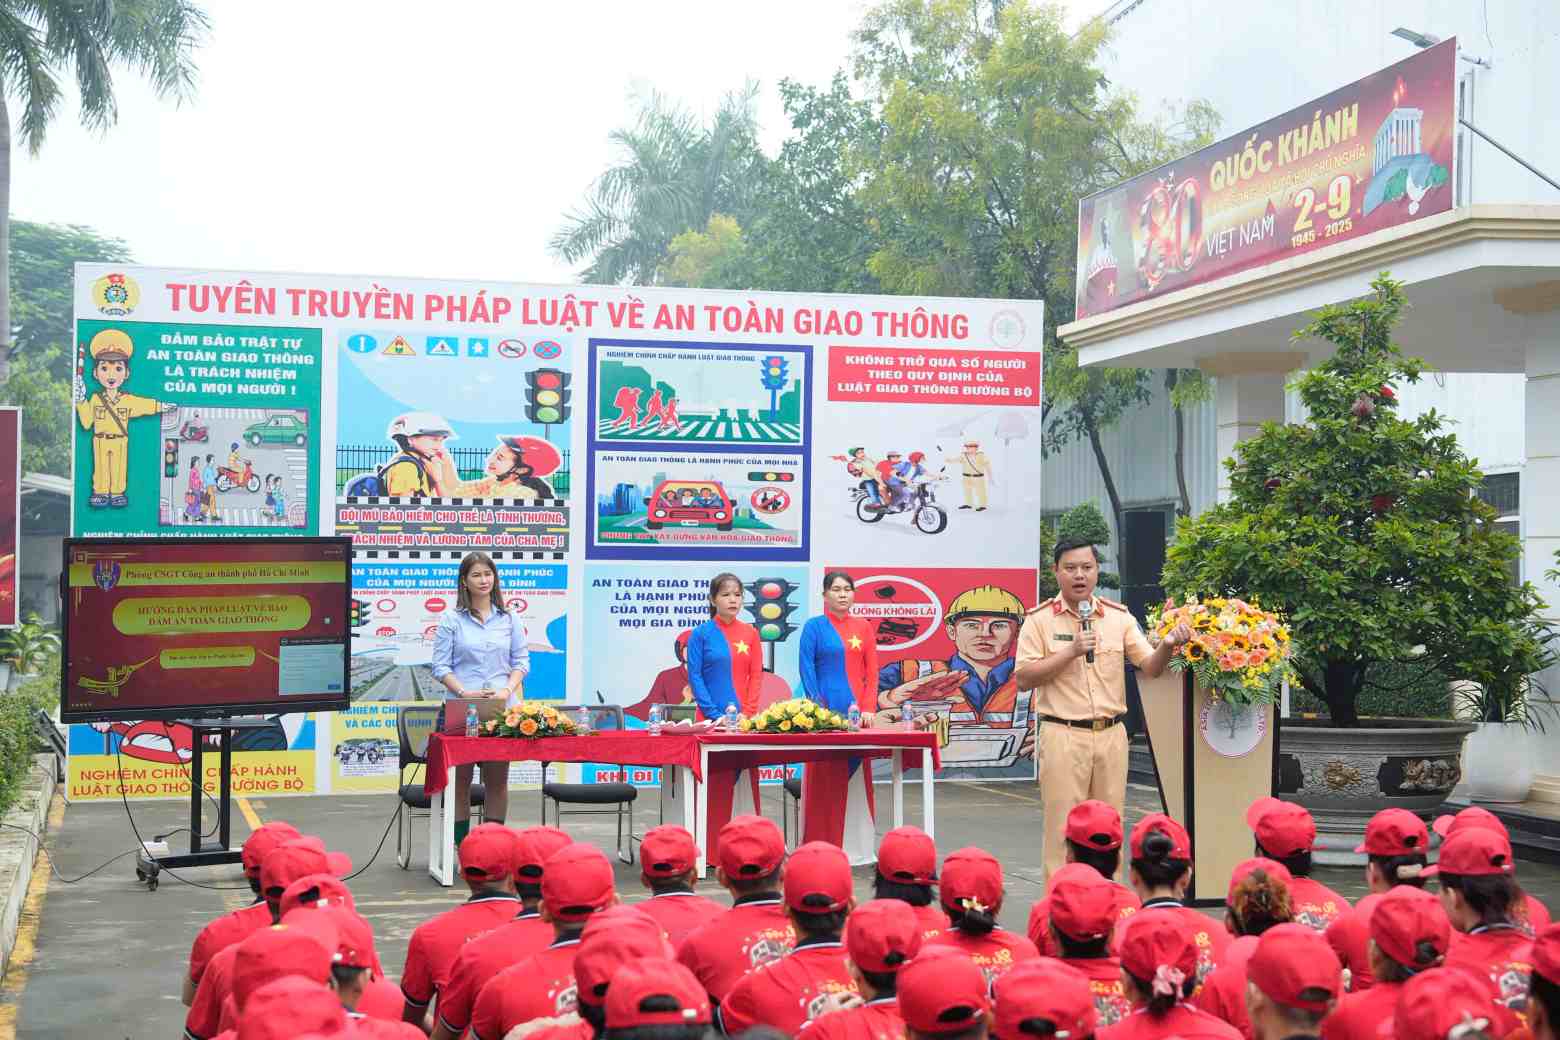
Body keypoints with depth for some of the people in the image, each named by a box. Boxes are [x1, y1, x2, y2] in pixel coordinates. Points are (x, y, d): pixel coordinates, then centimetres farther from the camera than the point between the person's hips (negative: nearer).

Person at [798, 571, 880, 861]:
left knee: (858, 777, 4)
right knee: (824, 779, -3)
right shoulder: (814, 627, 1)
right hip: (825, 712, -4)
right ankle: (822, 846, 1)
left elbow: (872, 672, 8)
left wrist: (868, 708, -4)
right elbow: (806, 671, -3)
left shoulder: (863, 628, 11)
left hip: (857, 712, 4)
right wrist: (818, 711, -12)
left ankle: (856, 845, 10)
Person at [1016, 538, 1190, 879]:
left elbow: (1150, 667, 4)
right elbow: (1024, 678, -7)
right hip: (1063, 736, -3)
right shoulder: (1040, 619, -1)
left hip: (1112, 735, 4)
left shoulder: (1118, 617, 8)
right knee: (1064, 829, -2)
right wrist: (1071, 651, -15)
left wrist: (1168, 645, -18)